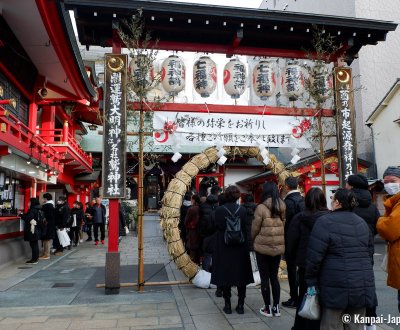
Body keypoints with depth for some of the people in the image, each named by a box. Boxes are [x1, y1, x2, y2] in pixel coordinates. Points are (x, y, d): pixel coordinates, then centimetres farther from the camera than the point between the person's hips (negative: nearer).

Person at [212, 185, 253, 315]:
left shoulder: (219, 210, -10)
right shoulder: (242, 210, -6)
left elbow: (217, 227, -8)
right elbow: (246, 229, -3)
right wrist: (246, 246, 8)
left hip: (223, 247, -1)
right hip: (240, 248, 1)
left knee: (225, 274, 9)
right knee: (241, 274, 12)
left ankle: (227, 305, 14)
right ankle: (240, 305, 17)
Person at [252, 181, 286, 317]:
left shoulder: (261, 208, -15)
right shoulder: (283, 207, -1)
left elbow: (255, 228, -8)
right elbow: (285, 226, 4)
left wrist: (253, 240, 9)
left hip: (263, 247, -5)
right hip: (279, 247, 5)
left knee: (265, 278, 7)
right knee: (274, 276, 16)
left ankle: (267, 308, 15)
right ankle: (276, 307, 23)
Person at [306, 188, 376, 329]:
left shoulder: (325, 222, -11)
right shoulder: (362, 222, 11)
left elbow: (314, 256, -13)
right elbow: (370, 253, 19)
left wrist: (311, 281, -3)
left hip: (336, 286, -6)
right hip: (363, 285, 6)